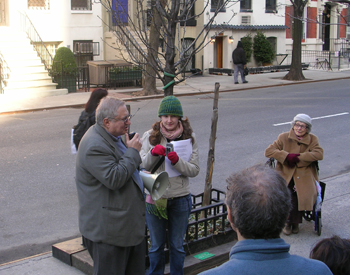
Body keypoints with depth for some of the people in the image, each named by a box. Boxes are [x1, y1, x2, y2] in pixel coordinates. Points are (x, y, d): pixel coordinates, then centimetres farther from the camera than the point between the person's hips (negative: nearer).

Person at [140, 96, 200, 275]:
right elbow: (142, 165, -5)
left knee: (177, 245, 15)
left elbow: (194, 170, -7)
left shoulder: (188, 137, -3)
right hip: (154, 197, 0)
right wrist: (153, 153, -24)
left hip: (180, 199, 0)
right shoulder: (150, 136, -3)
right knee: (156, 246, 16)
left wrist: (177, 161, -24)